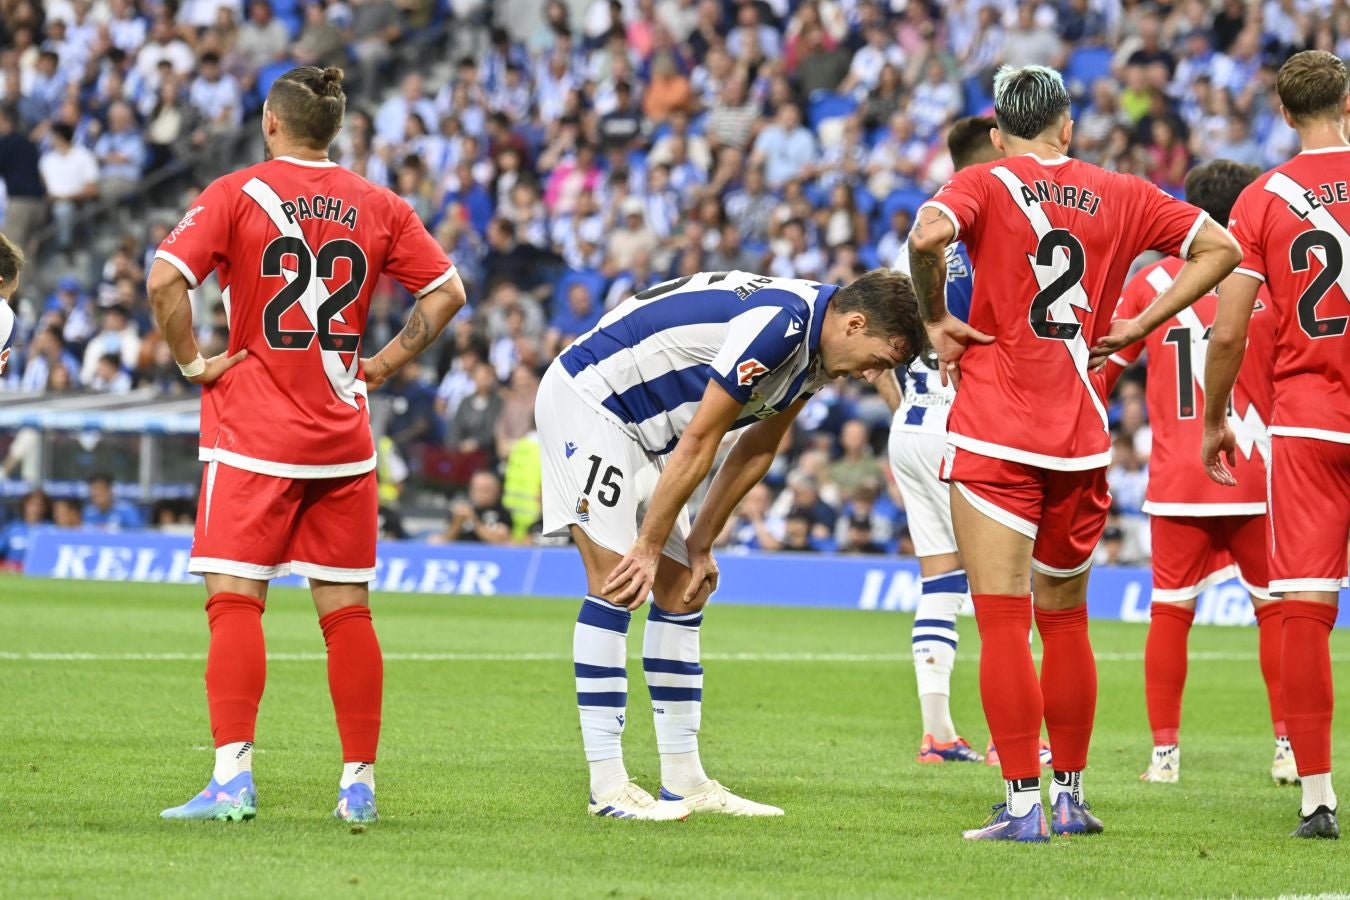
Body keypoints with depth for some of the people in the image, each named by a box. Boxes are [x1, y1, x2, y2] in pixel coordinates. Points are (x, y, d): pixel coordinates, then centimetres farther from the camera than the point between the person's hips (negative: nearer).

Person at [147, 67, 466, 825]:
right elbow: (447, 290, 8)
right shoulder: (378, 206, 7)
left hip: (253, 434, -3)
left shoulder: (238, 194, -4)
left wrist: (191, 362, -5)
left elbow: (166, 279, -16)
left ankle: (233, 777, -15)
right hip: (344, 439, 4)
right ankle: (360, 783, 10)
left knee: (236, 599, -4)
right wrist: (388, 363, 10)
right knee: (347, 610, 8)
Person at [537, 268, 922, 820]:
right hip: (584, 397, -10)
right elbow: (697, 446, -24)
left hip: (643, 430, 10)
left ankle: (684, 781, 9)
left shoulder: (813, 347, 2)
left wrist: (700, 545, 10)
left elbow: (756, 450, 12)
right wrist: (649, 547, -16)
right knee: (616, 585, -15)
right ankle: (607, 785, -15)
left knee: (682, 590, 6)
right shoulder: (778, 323, -29)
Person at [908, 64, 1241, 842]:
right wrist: (1137, 326, 9)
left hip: (994, 435, -4)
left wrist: (935, 318, -7)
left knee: (1004, 625, -4)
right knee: (1065, 623, 16)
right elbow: (1220, 248, 11)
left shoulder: (985, 185, -1)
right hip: (1082, 441, 4)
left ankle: (1023, 804, -7)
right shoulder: (1119, 195, 10)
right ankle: (1071, 798, 21)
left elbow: (929, 235, -22)